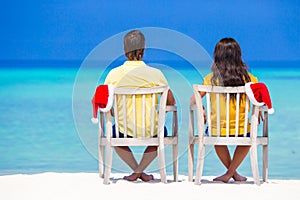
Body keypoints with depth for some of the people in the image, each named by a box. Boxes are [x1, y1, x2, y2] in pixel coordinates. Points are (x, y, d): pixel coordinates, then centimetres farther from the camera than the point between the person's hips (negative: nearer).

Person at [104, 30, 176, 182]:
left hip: (124, 130, 1)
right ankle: (140, 171, 19)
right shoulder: (155, 73, -8)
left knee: (112, 133, 37)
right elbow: (171, 102, 2)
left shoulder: (114, 74, -6)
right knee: (162, 131, 36)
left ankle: (136, 171, 22)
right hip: (149, 131, 0)